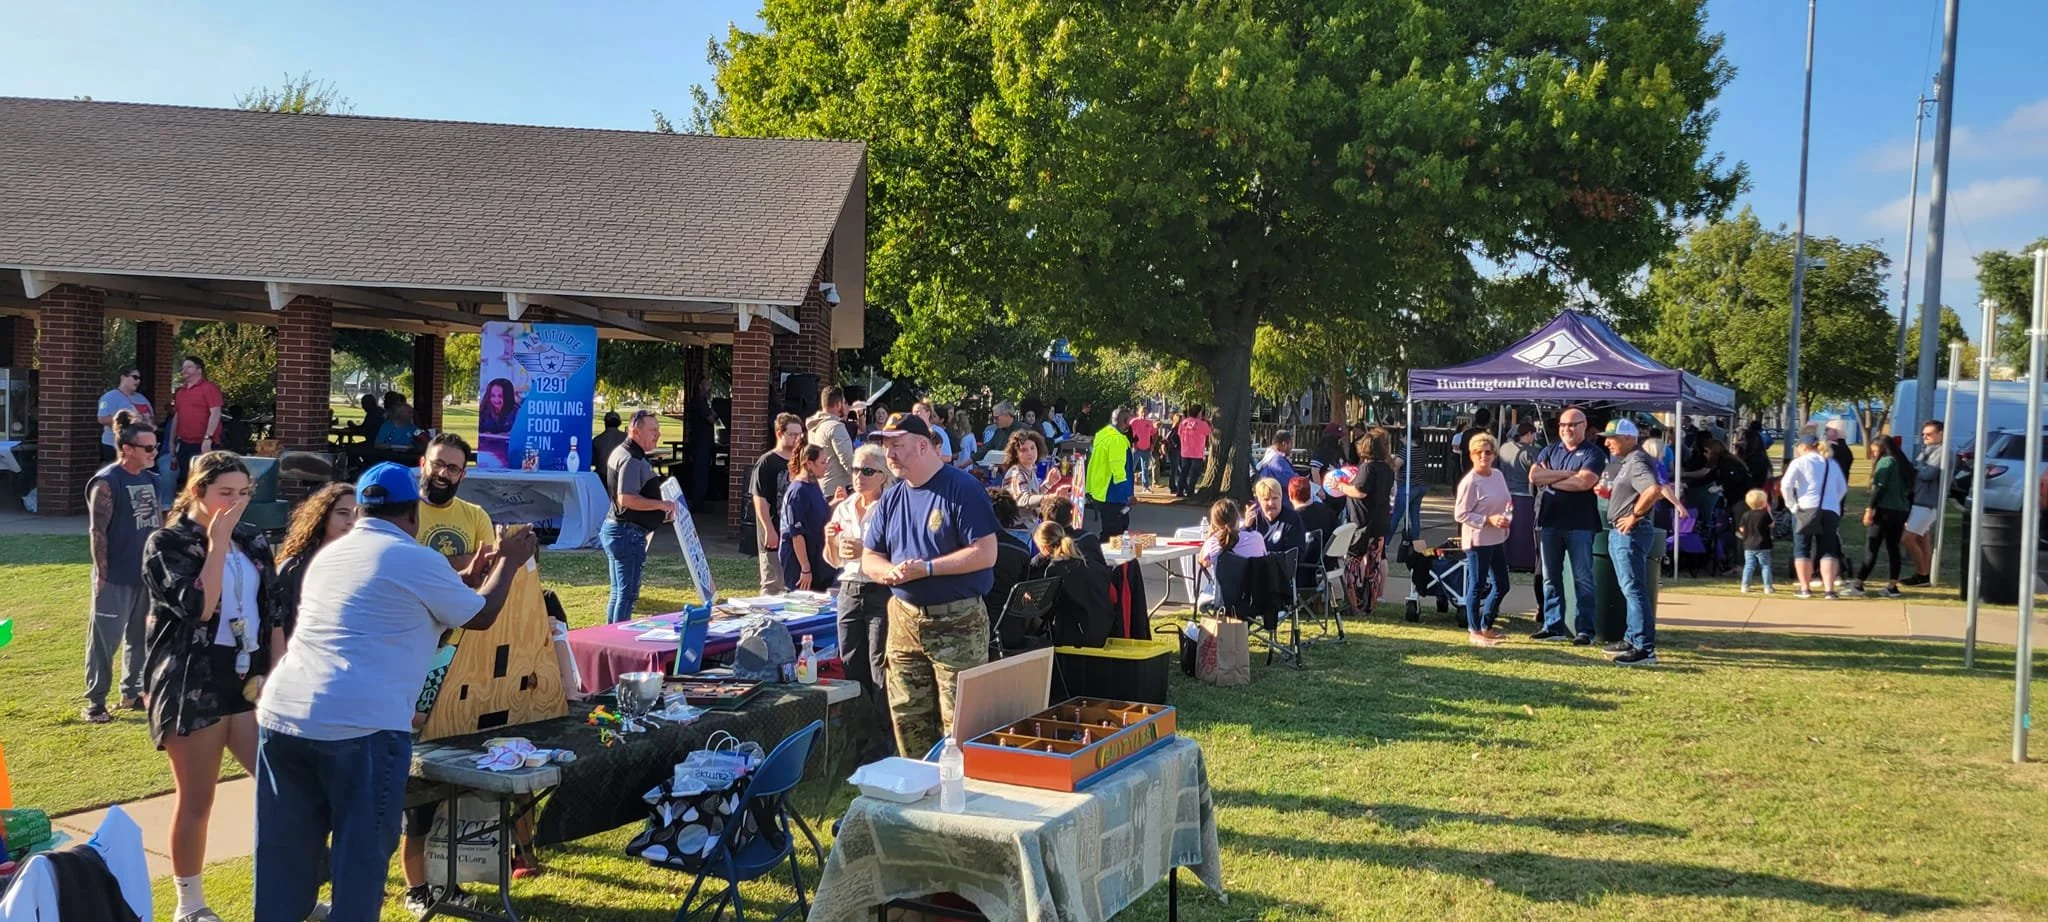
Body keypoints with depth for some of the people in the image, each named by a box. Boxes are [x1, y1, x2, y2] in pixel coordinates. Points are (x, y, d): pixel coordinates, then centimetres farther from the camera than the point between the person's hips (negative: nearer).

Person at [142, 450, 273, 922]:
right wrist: (217, 544, -16)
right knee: (196, 802, 5)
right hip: (194, 688, -4)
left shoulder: (253, 541, 10)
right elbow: (197, 607, -18)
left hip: (250, 680, 5)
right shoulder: (167, 543, -5)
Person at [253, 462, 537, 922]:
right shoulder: (416, 560, -4)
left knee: (286, 852, 16)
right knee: (361, 851, 5)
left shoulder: (330, 554, 20)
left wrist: (471, 574, 38)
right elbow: (481, 616, 8)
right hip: (359, 724, -7)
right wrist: (507, 563, 23)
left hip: (282, 713, 7)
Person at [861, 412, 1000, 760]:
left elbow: (985, 553, -17)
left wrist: (926, 568, -18)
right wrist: (889, 571, -10)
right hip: (904, 621, 7)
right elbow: (869, 559, 14)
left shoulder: (962, 489, -10)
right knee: (907, 718, 12)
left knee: (959, 722, -4)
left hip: (957, 623, -7)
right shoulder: (891, 498, 11)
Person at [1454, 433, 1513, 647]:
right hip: (1477, 540, -8)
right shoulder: (1470, 482, -16)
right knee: (1477, 586, 1)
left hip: (1497, 539, 8)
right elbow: (1460, 514, -16)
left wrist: (1508, 517, 0)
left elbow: (1507, 501, 20)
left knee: (1501, 586, 13)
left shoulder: (1498, 475, 7)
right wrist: (1489, 520, -21)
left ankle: (1486, 627, 28)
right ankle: (1475, 632, 14)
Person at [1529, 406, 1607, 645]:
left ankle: (1584, 629, 3)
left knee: (1583, 578, 0)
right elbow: (1534, 475, -2)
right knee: (1550, 577, 9)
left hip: (1580, 525, -5)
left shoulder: (1593, 453, -1)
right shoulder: (1549, 451, 13)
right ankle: (1553, 625, 16)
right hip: (1549, 522, 5)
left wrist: (1549, 479, -6)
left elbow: (1584, 482, -16)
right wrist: (1568, 473, -9)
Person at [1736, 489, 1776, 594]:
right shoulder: (1765, 514, -11)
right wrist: (1769, 512, 7)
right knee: (1765, 566, 4)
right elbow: (1772, 525, 2)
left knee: (1748, 566, 7)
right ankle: (1767, 587, 3)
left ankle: (1745, 586, 6)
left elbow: (1742, 529, 3)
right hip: (1763, 546, -3)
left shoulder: (1746, 515, -1)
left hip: (1749, 546, 3)